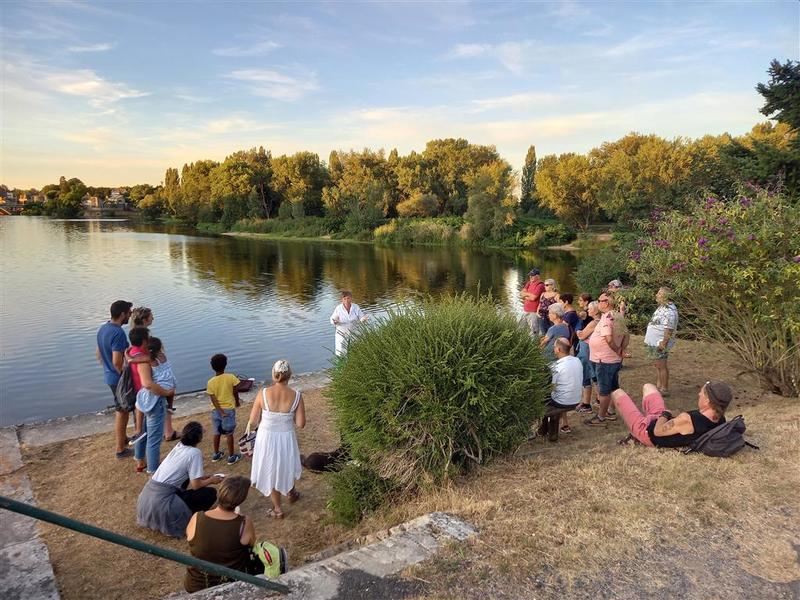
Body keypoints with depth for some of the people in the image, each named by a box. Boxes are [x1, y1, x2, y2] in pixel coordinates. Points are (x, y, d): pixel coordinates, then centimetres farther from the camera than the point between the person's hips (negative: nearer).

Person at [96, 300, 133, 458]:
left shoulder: (103, 328, 4)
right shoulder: (118, 333, -26)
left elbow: (98, 353, 15)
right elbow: (117, 362, -29)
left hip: (108, 375, 9)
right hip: (119, 378, -9)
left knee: (122, 409, 24)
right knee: (122, 412, 4)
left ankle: (123, 438, 40)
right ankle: (121, 449, 15)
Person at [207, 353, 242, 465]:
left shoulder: (211, 382, -9)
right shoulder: (231, 377, -13)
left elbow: (213, 399, -13)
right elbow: (235, 392, -1)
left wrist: (221, 412, -12)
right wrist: (237, 402, 17)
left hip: (216, 410, 2)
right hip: (229, 409, -2)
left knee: (217, 433, 18)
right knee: (229, 434, 8)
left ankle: (216, 454, 31)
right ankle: (231, 457, 15)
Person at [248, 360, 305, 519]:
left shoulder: (263, 393, -21)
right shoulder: (296, 396, -19)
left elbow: (253, 420, -12)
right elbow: (301, 424, -13)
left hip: (266, 438, -1)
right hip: (287, 438, 1)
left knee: (271, 471, 21)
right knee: (287, 465, 30)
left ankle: (277, 509, 34)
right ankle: (291, 494, 54)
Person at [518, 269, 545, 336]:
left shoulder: (540, 285, -13)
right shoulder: (529, 283, 13)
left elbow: (533, 298, -20)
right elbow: (521, 293, 6)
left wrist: (525, 295, -4)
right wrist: (529, 294, -8)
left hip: (534, 312, -8)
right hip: (525, 310, 8)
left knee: (533, 332, -5)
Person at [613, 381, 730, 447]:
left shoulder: (687, 420, -45)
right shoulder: (720, 421, -23)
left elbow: (657, 431, -27)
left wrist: (665, 414, -13)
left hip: (646, 430, -8)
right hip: (666, 424, 8)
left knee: (617, 393, 11)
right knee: (647, 386, 26)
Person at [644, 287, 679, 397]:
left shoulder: (669, 310, -21)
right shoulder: (661, 307, 12)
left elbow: (669, 329, -25)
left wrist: (663, 342, -27)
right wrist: (648, 338, 22)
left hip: (660, 343, -10)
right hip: (653, 342, 10)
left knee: (661, 366, -2)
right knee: (657, 365, 18)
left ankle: (664, 389, 7)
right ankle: (658, 386, 28)